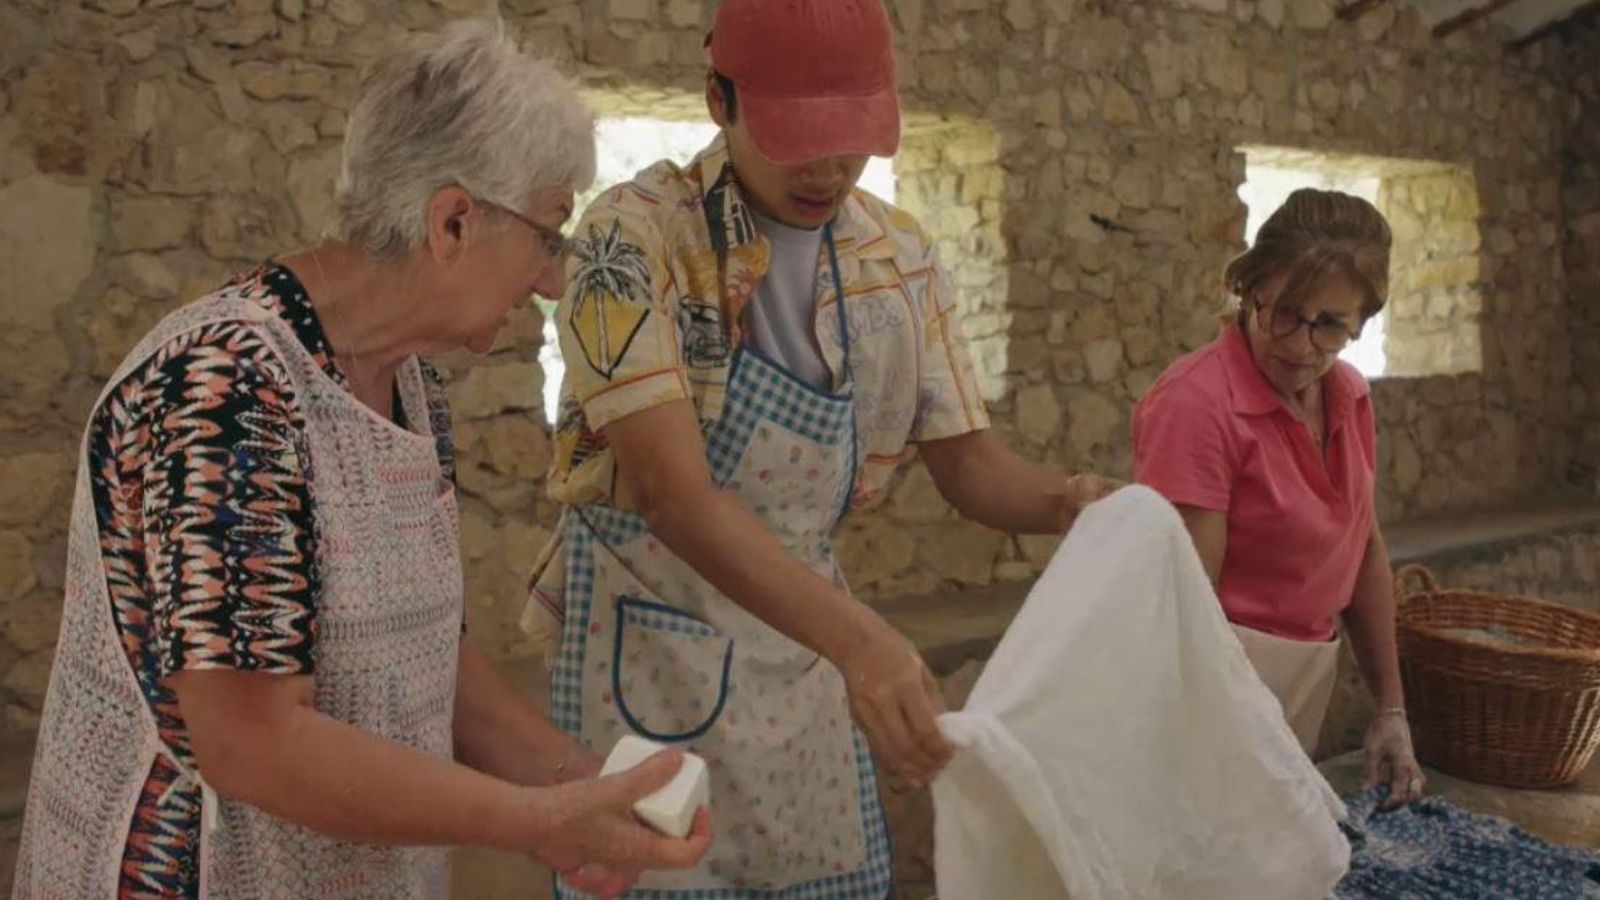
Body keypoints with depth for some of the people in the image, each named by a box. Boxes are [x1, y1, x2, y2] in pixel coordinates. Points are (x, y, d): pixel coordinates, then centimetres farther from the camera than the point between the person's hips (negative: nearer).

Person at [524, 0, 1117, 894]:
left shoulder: (902, 256, -1)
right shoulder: (636, 236, -19)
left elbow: (969, 460, 3)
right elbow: (671, 489, -28)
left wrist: (1066, 501, -19)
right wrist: (853, 634, -40)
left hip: (805, 638, 5)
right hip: (651, 644, -4)